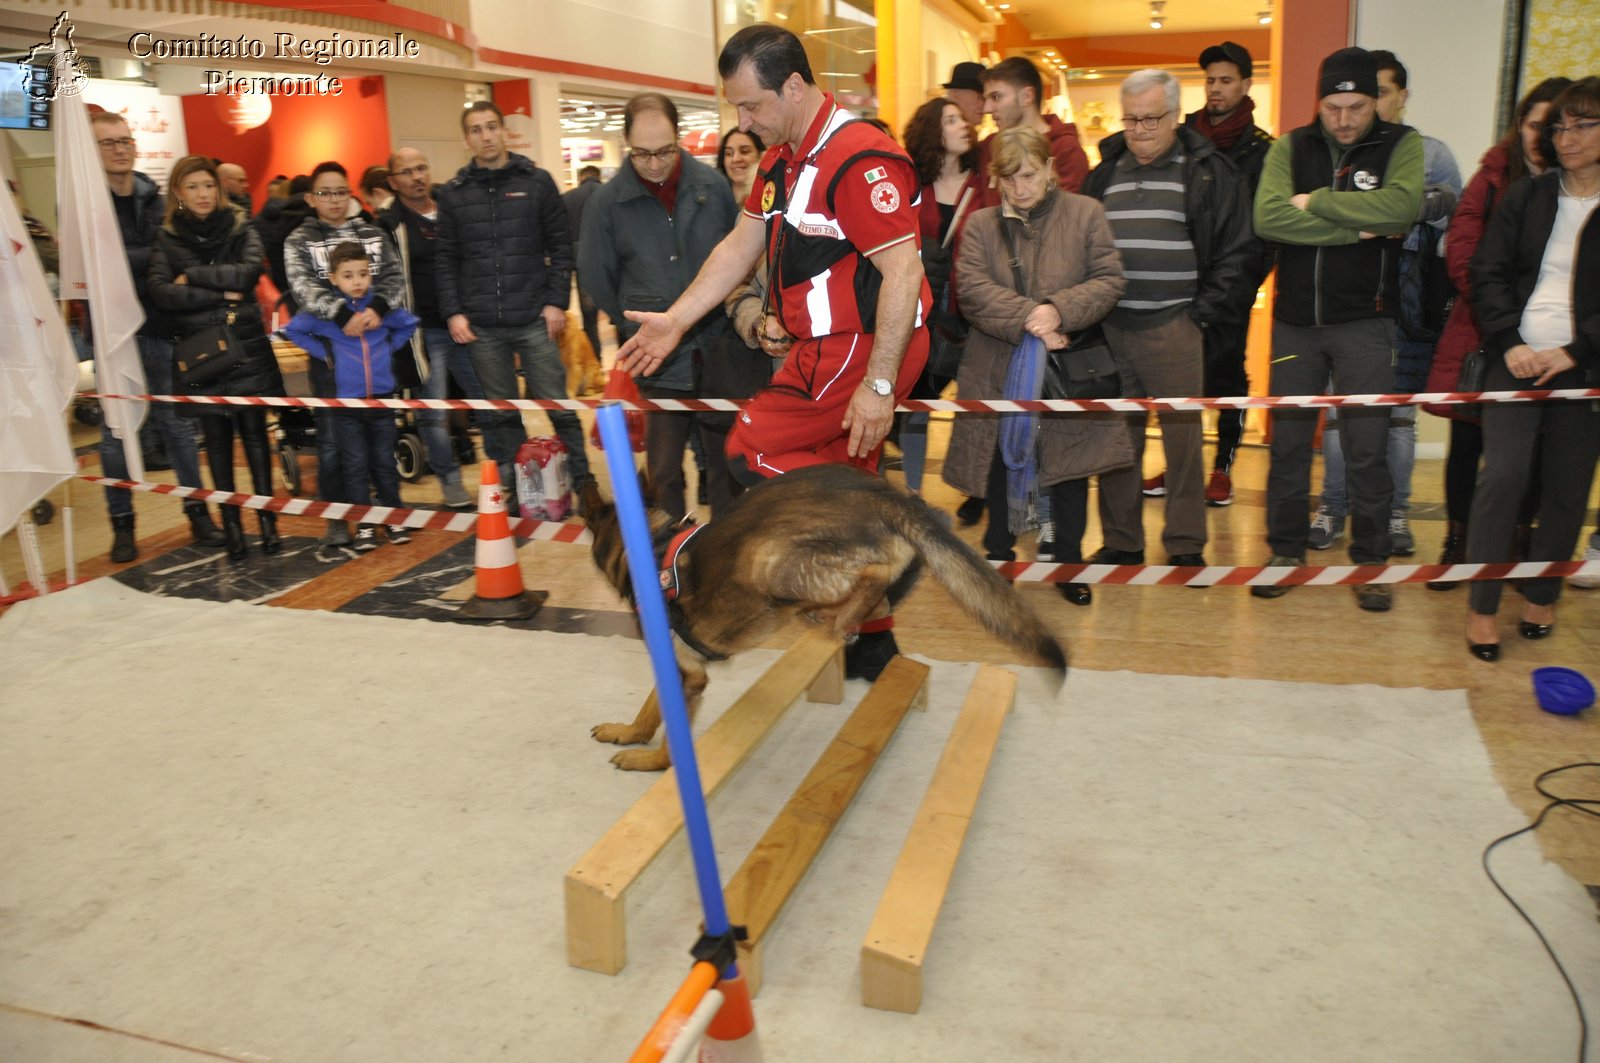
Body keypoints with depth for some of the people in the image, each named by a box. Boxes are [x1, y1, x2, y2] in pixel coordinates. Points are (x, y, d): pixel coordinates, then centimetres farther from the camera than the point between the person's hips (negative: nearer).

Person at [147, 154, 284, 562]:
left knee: (254, 432, 3)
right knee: (217, 439, 5)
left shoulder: (241, 228, 5)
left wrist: (192, 276, -10)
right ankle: (231, 524, 11)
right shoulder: (167, 238, 4)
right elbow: (160, 293, -9)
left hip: (246, 348, 0)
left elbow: (249, 271, -13)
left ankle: (267, 520, 10)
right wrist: (221, 293, -14)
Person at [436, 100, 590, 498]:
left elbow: (560, 245, 4)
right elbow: (445, 260, 9)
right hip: (481, 326, 2)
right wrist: (453, 312, -1)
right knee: (500, 414, 8)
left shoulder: (537, 182, 4)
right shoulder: (452, 194, 8)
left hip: (534, 319, -1)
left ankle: (582, 481, 11)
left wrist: (556, 302, -4)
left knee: (557, 405, 1)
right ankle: (510, 489, 16)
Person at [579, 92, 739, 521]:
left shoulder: (712, 186, 0)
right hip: (659, 360, -1)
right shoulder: (606, 203, -4)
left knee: (724, 456, 10)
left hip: (718, 349, 1)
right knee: (665, 467, 7)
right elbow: (597, 277, 7)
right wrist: (637, 331, 12)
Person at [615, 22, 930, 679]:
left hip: (866, 348, -9)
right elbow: (741, 246, 18)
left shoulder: (858, 158, -18)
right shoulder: (782, 158, 12)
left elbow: (903, 270, -23)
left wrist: (877, 384, -25)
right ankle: (872, 639, 26)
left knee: (750, 452, -10)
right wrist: (676, 320, 13)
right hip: (826, 346, 10)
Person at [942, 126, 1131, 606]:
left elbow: (1109, 280, -3)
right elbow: (973, 289, -10)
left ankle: (1068, 562, 21)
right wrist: (1029, 319, -20)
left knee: (1069, 463, 6)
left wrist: (1059, 311, -19)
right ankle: (999, 555, 26)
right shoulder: (981, 224, 3)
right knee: (1002, 461, 9)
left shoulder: (1085, 214, 2)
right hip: (999, 371, 1)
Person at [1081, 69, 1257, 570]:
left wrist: (1205, 313, -7)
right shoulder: (1106, 172, 15)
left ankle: (1186, 546, 12)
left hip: (1173, 330, -3)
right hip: (1109, 329, 4)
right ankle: (1120, 542, 18)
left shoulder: (1208, 172, 1)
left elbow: (1237, 253, -1)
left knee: (1182, 437, 1)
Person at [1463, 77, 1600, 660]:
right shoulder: (1525, 196, 8)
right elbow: (1488, 273, 3)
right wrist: (1509, 342, -10)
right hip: (1517, 359, 0)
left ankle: (1541, 595, 25)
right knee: (1502, 474, -9)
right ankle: (1482, 605, 0)